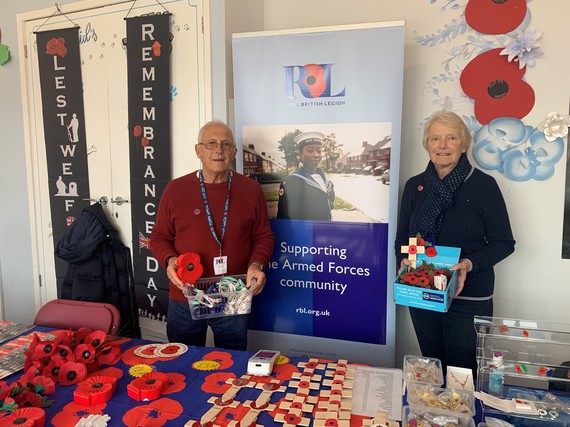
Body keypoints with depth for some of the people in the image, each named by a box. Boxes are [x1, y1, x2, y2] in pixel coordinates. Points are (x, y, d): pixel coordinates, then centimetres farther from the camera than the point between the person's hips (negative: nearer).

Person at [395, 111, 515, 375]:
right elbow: (402, 237, 11)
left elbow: (504, 242, -4)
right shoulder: (414, 186, 5)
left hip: (469, 297, -3)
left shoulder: (484, 185, -7)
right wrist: (404, 260, -9)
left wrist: (470, 264, -19)